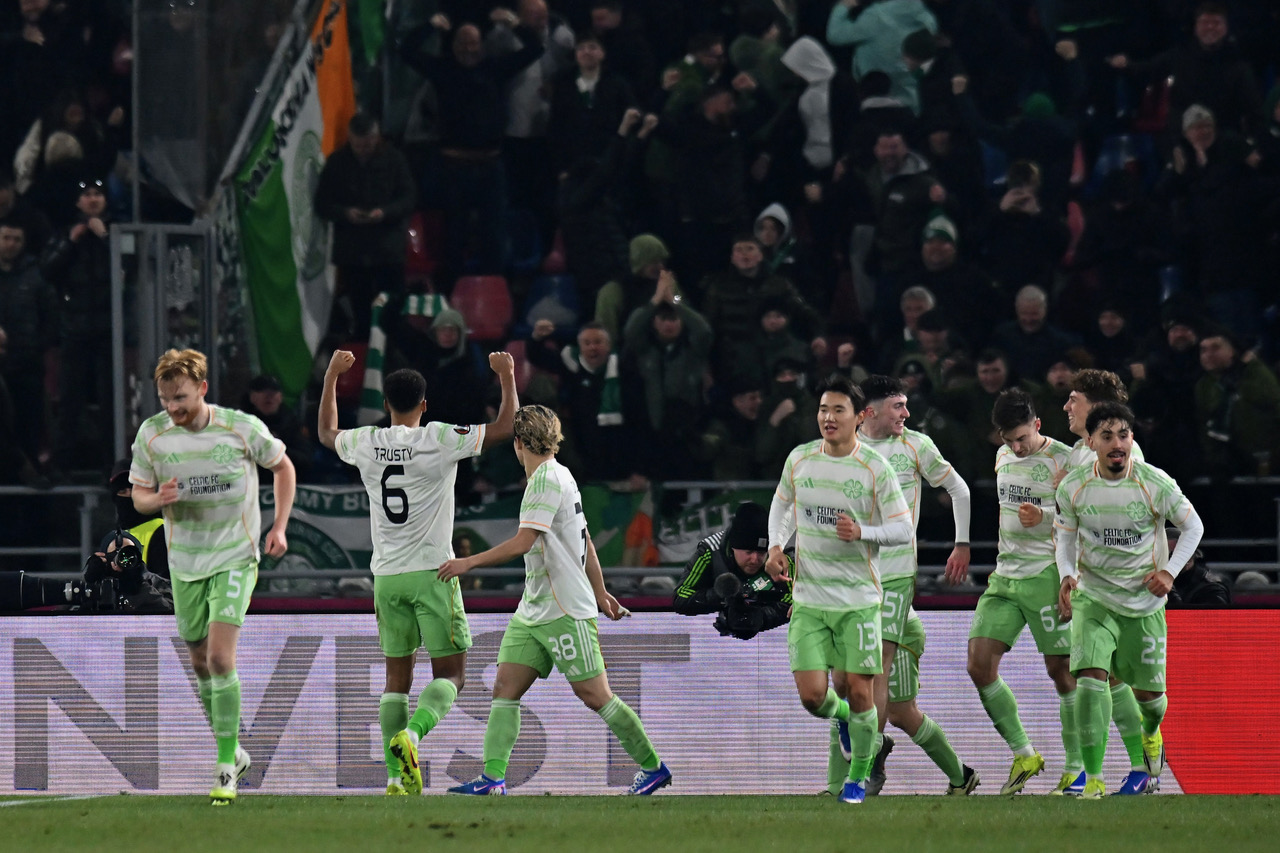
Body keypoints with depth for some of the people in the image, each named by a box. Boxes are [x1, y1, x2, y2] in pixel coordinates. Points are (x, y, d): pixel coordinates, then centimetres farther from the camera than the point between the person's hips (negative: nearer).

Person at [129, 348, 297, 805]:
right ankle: (232, 751, 32)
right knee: (201, 664, 12)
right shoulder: (152, 434, -6)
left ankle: (226, 767, -10)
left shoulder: (242, 428, -12)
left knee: (220, 658, -17)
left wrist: (279, 527, -2)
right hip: (184, 562, 4)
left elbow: (282, 466, 6)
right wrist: (158, 499, -21)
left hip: (235, 558, -4)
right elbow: (138, 494, 3)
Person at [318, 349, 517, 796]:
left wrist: (331, 377, 36)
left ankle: (398, 776, 6)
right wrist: (507, 376, 11)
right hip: (432, 573, -4)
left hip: (386, 576, 4)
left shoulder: (366, 444, 3)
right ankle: (411, 733, -27)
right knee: (450, 673, 0)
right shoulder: (440, 440, -9)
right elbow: (504, 428, -3)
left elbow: (327, 433, 26)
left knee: (397, 675, 11)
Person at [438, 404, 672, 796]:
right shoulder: (557, 476, 14)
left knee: (594, 695, -4)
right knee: (505, 687, -1)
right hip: (532, 612, 10)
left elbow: (522, 543, -24)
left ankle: (653, 768, 8)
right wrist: (599, 592, 28)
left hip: (565, 612, -10)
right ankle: (493, 777, -7)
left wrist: (468, 562, -19)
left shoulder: (548, 479, -16)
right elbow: (584, 540, 21)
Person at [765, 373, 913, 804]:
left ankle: (859, 775, 18)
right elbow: (782, 505, 20)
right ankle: (841, 715, 30)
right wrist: (776, 546, 3)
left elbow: (903, 529, -5)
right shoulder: (800, 459, 2)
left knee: (859, 691, -3)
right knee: (812, 695, -7)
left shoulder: (875, 468, -7)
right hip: (809, 598, 2)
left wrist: (863, 532, -23)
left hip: (859, 598, -2)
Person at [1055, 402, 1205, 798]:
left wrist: (1169, 571, -12)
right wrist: (1067, 575, -11)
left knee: (1149, 692, 10)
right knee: (1090, 680, -22)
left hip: (1144, 602, 0)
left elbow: (1192, 526, 0)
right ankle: (1093, 780, -18)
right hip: (1093, 598, 0)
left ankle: (1151, 734, 50)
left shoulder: (1156, 484, -15)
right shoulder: (1073, 487, -10)